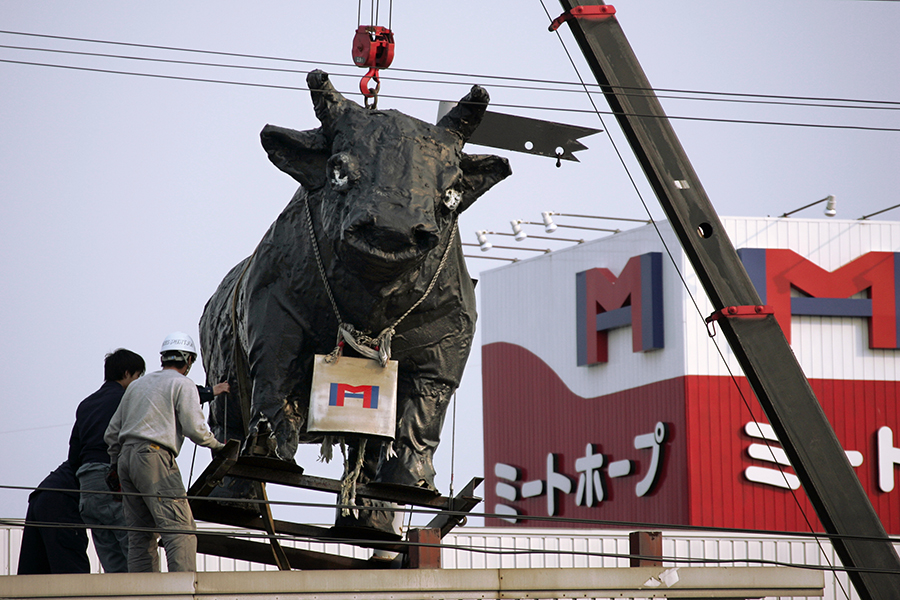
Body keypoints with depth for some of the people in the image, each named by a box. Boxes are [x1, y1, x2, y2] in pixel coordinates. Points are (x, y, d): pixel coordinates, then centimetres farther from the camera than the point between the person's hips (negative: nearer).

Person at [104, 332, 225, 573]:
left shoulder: (137, 384, 24)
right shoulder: (182, 384, 3)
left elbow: (113, 431, 26)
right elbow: (194, 427, -7)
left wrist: (114, 464, 33)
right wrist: (217, 445, 9)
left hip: (126, 456, 8)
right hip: (154, 456, -8)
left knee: (141, 534, 7)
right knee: (180, 528, -12)